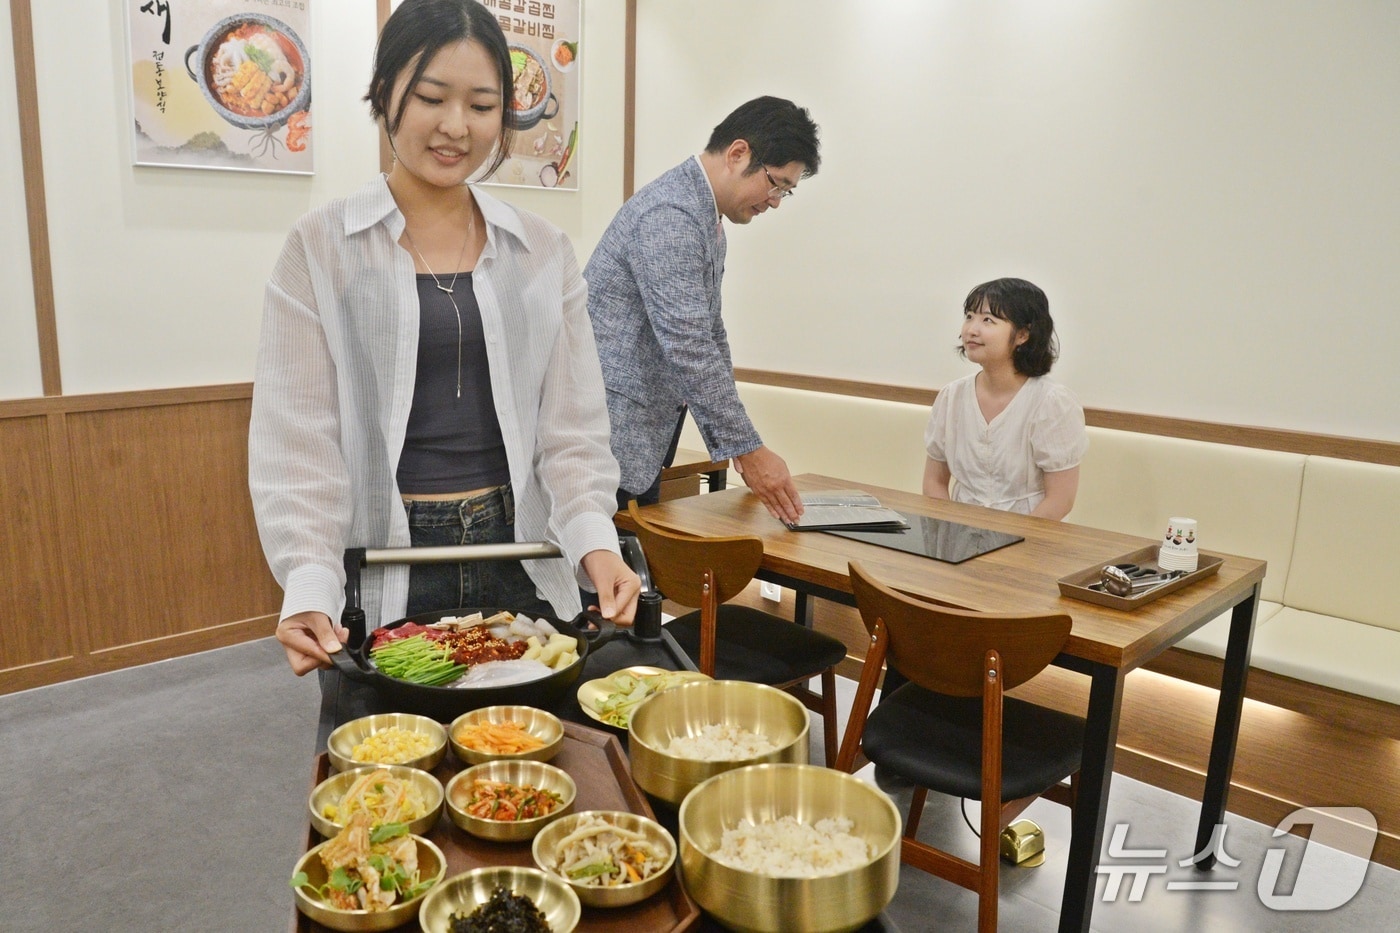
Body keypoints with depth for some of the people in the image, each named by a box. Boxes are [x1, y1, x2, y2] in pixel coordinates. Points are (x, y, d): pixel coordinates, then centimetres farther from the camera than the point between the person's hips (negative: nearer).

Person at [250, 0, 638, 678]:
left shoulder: (544, 253, 4)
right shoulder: (320, 249, -2)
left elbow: (571, 428, 1)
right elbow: (297, 443, -6)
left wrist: (594, 538, -16)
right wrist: (310, 585, -19)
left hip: (524, 567, 3)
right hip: (381, 582, -2)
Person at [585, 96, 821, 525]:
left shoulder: (708, 222, 15)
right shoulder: (669, 215, -18)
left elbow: (709, 337, 19)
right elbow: (688, 348, -24)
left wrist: (735, 442, 14)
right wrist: (750, 450, -20)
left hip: (644, 441, 10)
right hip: (609, 437, -10)